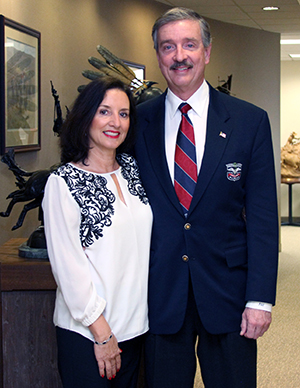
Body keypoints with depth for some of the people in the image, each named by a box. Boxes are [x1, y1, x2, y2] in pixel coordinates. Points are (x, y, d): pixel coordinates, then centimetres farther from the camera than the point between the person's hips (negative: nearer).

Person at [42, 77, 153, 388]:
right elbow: (67, 264, -14)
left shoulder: (131, 169, 7)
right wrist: (101, 332, -13)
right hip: (85, 331, -6)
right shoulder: (64, 182, -11)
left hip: (134, 324, 6)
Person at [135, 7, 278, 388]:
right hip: (160, 294, 1)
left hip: (227, 291, -1)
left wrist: (260, 298, -9)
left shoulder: (250, 121, -1)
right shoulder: (137, 122, 3)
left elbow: (263, 216, -3)